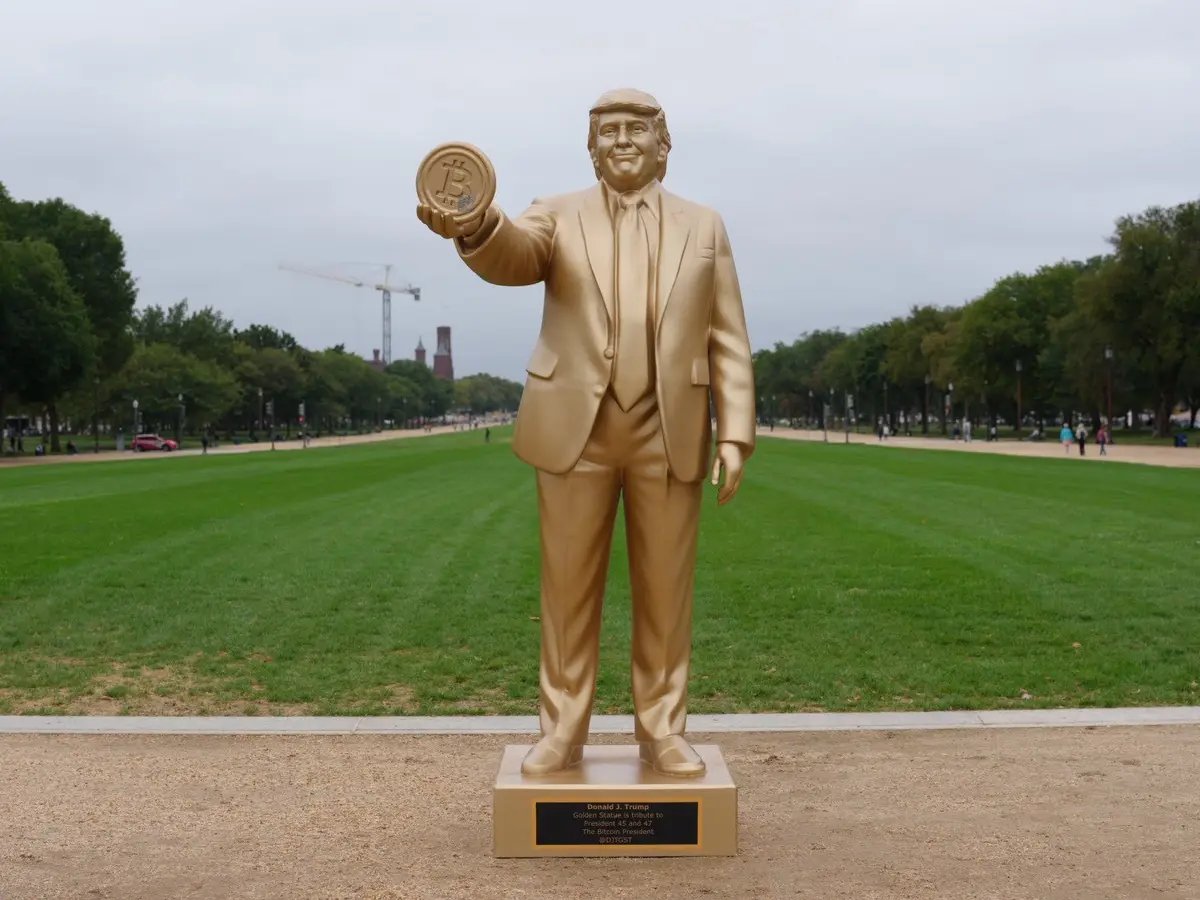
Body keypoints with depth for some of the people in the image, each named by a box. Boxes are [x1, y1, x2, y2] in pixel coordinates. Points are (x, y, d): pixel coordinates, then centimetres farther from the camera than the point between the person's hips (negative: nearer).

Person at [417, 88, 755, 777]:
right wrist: (476, 228, -41)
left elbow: (729, 342, 8)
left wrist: (735, 434, -2)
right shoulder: (558, 216, 7)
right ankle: (562, 733, 13)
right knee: (569, 590, 4)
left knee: (666, 592, 5)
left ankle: (663, 733, 16)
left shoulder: (703, 226, 11)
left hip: (669, 434, 1)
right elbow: (514, 257, -17)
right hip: (577, 429, -1)